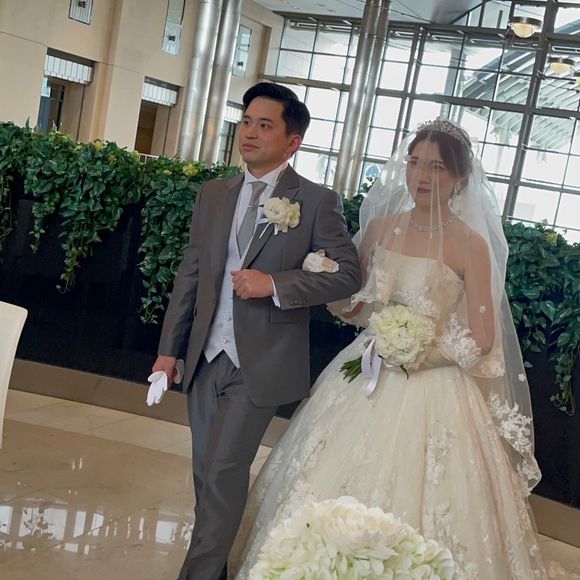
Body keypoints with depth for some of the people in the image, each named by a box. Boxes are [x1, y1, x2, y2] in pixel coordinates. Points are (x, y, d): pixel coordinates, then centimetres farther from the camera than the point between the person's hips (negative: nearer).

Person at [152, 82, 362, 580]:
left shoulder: (317, 201, -5)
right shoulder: (213, 195, 8)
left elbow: (349, 273, -7)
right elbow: (190, 275, 10)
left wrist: (275, 284, -18)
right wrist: (170, 348, 9)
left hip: (261, 364, -5)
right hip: (206, 357, 5)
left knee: (224, 471, -5)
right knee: (208, 473, 14)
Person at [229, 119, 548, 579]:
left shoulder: (471, 245, -10)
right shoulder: (380, 226, 4)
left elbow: (480, 342, -9)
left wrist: (411, 352, -12)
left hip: (430, 398, -4)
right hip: (364, 385, 5)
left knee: (410, 512, 2)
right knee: (331, 502, 12)